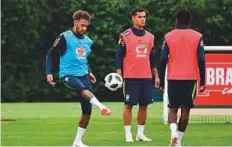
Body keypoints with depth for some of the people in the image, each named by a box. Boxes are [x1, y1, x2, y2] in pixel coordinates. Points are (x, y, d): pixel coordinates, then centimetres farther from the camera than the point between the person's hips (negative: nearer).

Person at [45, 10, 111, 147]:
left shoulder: (88, 41, 14)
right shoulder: (65, 37, -5)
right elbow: (50, 54, -1)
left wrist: (89, 72, 15)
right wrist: (49, 73, -9)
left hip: (83, 75, 6)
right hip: (68, 75, -6)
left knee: (87, 111, -1)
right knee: (83, 89, -39)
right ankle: (102, 107, -59)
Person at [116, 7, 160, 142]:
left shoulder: (150, 37, 12)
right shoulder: (125, 36, -2)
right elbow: (119, 57, -2)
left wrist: (156, 75, 13)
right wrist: (119, 75, -9)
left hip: (146, 77, 5)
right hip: (131, 77, -5)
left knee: (144, 105, 6)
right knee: (129, 105, -3)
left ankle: (140, 134, 14)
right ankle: (128, 135, 1)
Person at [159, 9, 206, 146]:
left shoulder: (168, 37, 1)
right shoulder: (197, 37, -1)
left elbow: (163, 61, -1)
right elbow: (201, 60, -5)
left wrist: (162, 82, 5)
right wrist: (202, 82, 1)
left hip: (173, 78, 1)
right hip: (191, 78, -1)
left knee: (173, 108, 10)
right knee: (185, 109, 6)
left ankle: (174, 132, -16)